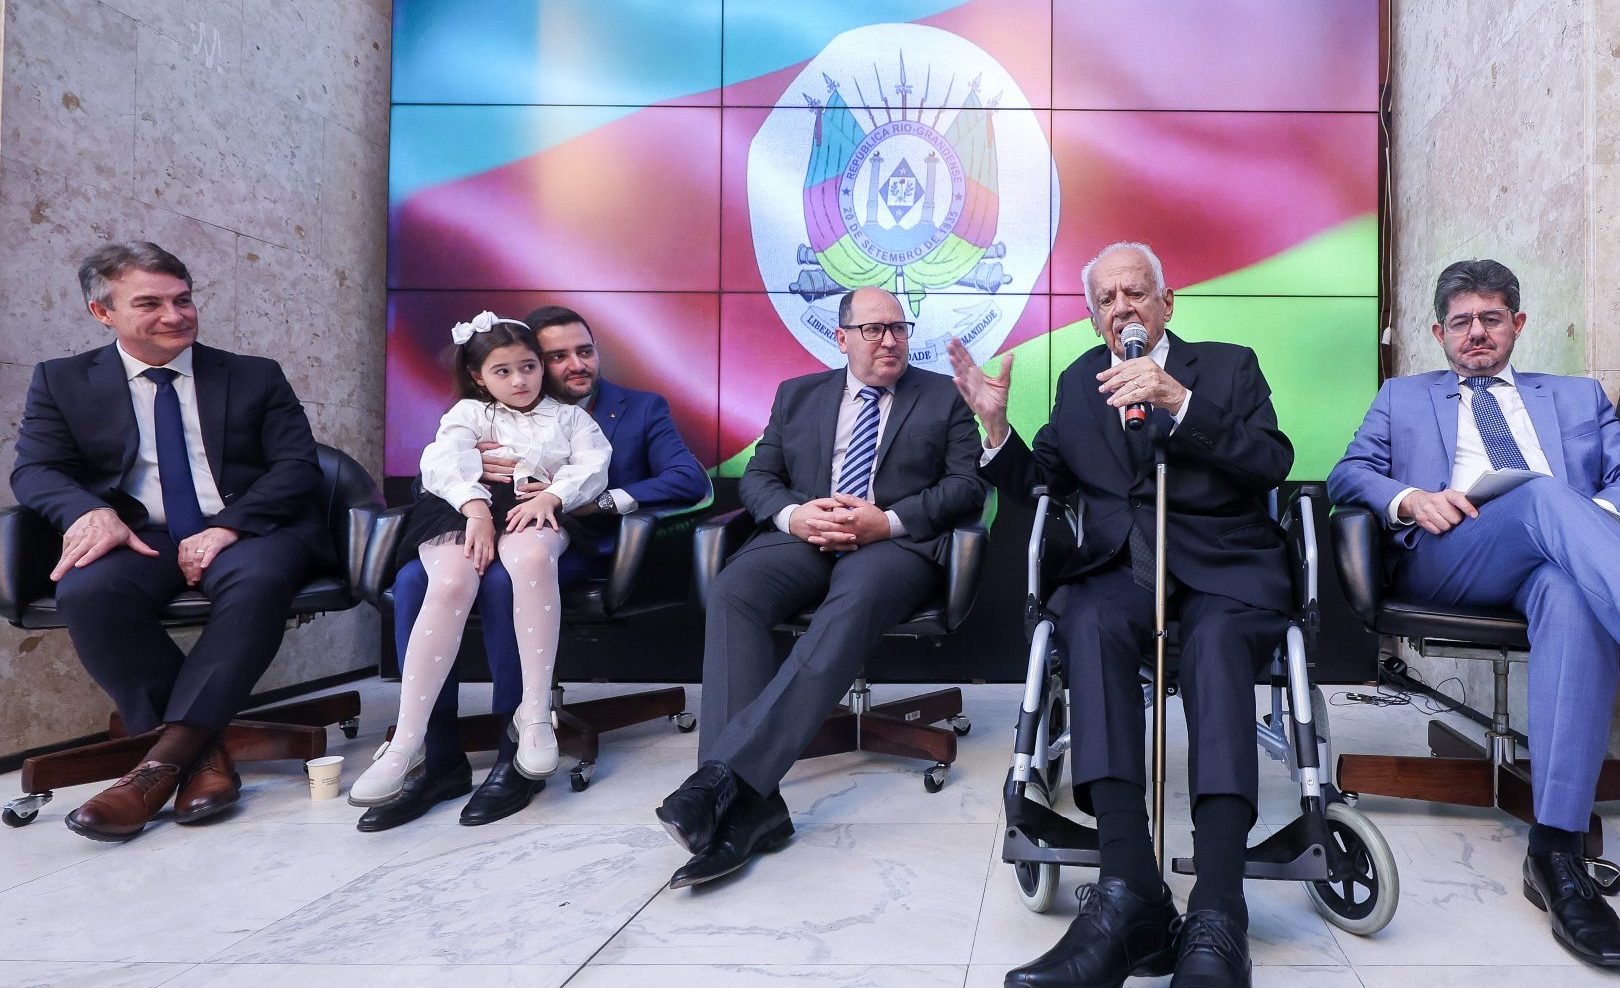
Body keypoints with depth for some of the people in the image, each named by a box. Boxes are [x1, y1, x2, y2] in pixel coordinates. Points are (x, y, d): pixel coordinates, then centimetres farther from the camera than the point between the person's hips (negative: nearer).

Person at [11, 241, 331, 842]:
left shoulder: (256, 377, 13)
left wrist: (230, 526, -16)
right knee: (88, 591, -33)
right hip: (138, 538, 1)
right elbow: (35, 469, 6)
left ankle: (166, 759, -29)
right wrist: (90, 512, -19)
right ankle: (202, 752, -22)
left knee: (258, 579, -36)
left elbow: (298, 465, 3)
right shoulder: (63, 381, 16)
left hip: (246, 532, -1)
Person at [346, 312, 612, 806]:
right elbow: (445, 461, 2)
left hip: (534, 512, 0)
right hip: (464, 511, 0)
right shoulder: (469, 412, 24)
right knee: (451, 581, -34)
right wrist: (476, 507, -19)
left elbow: (593, 466, 8)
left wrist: (551, 495, -12)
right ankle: (406, 743, -32)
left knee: (532, 558, -39)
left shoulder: (567, 416, 27)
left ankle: (535, 714, -34)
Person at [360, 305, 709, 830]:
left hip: (582, 549, -4)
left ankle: (518, 757, -22)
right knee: (415, 578, -25)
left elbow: (691, 480, -6)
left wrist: (599, 501, -19)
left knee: (503, 579, -35)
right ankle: (441, 760, -19)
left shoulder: (642, 408, 12)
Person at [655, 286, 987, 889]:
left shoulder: (944, 397, 15)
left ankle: (725, 773, -45)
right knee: (732, 593, -31)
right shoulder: (797, 395, 21)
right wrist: (793, 514, -8)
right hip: (802, 537, 2)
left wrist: (888, 520, -12)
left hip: (896, 544, -2)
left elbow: (968, 485, 4)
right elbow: (757, 478, 15)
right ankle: (746, 807, -37)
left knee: (854, 601, -39)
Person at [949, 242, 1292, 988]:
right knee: (1091, 623, -34)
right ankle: (1129, 895, -41)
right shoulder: (1079, 382, 22)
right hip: (1120, 569, 2)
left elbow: (1273, 462, -2)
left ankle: (1216, 919, -43)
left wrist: (1180, 402, -15)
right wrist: (995, 424, 0)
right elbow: (1035, 485, 18)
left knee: (1216, 640, -36)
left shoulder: (1228, 366, 14)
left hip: (1222, 565, -1)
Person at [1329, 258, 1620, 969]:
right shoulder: (1403, 397, 30)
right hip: (1443, 558, -1)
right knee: (1548, 496, -35)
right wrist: (1409, 499, -7)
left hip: (1560, 561, 2)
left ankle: (1557, 852, -41)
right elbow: (1347, 475, 16)